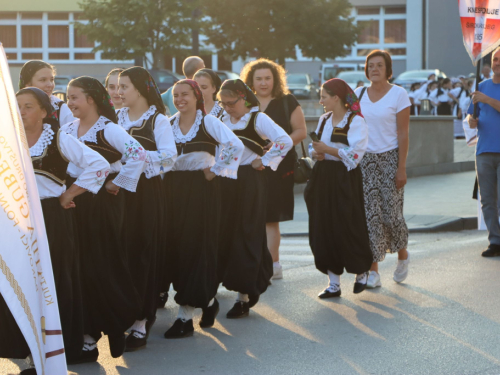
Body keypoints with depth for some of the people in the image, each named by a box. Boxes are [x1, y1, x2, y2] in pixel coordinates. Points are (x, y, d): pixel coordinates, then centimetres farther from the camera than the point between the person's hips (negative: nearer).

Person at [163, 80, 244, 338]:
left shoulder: (208, 122, -4)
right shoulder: (168, 123, 10)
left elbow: (235, 145, -15)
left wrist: (215, 170, -11)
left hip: (201, 188, -5)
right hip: (173, 188, 5)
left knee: (195, 246, -6)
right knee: (174, 246, 2)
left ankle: (185, 316, -4)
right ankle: (208, 301, 22)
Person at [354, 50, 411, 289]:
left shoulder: (398, 94, -3)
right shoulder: (358, 95, 9)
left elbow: (403, 134, -6)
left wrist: (401, 168, -11)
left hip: (390, 159, -3)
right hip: (364, 160, 3)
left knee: (391, 213, -5)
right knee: (369, 215, -2)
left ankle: (402, 254, 24)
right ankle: (373, 271, 3)